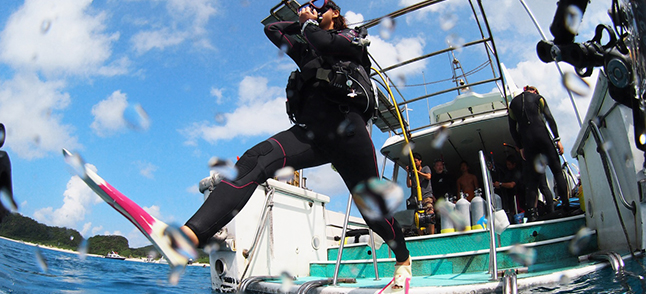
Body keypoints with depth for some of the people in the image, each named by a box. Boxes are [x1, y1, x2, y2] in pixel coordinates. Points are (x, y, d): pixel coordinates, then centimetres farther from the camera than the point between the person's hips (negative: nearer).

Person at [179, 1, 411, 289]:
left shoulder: (350, 37, 17)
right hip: (310, 131, 4)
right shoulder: (306, 50, 34)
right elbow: (271, 29, 35)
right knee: (254, 160, -25)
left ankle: (403, 259, 32)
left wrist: (310, 23, 14)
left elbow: (325, 43, -5)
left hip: (346, 128, -4)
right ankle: (192, 234, -43)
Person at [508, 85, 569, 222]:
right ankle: (566, 205, 0)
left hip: (527, 139, 2)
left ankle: (532, 212, -5)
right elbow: (550, 119, 1)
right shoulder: (538, 97, 10)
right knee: (557, 170, 5)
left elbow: (512, 128, 12)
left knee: (532, 178, 3)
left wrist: (520, 147, 15)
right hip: (542, 134, -2)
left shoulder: (513, 102, 16)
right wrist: (557, 139, 1)